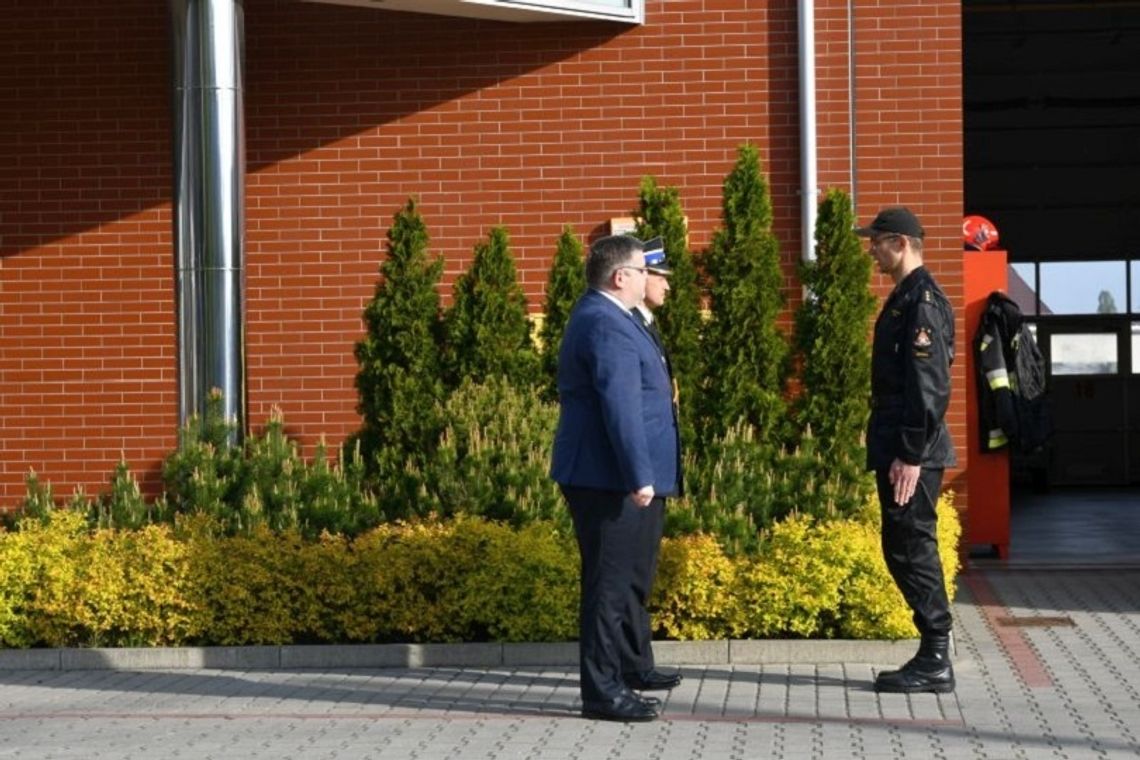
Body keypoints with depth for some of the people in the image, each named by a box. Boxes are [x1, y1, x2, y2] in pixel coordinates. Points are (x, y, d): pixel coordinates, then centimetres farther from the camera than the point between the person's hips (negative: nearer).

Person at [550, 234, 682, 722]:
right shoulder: (606, 326, -19)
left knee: (625, 577, 21)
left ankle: (628, 668, 33)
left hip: (611, 477, 11)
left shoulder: (604, 317, 16)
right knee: (608, 583, -6)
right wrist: (640, 476, -27)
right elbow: (620, 407, -25)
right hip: (608, 479, -11)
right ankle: (602, 691, -2)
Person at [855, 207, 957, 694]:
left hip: (910, 454, -10)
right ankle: (933, 656, 18)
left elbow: (930, 386, -21)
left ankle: (935, 663, 0)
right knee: (905, 550, 12)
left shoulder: (923, 301, -15)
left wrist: (911, 456, -22)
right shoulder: (904, 298, 17)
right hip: (897, 448, 10)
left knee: (912, 551, -6)